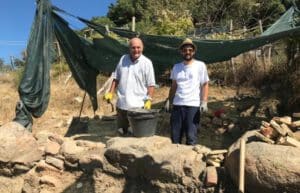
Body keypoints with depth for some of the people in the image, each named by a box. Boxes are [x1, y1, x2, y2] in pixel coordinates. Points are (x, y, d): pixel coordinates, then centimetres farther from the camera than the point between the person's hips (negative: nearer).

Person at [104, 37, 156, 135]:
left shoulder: (147, 63, -6)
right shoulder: (123, 59, 8)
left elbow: (151, 84, -7)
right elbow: (116, 78, 15)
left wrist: (148, 100, -17)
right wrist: (110, 93, 8)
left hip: (138, 106, -4)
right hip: (121, 104, 5)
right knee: (121, 133, 17)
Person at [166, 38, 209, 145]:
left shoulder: (200, 65, 2)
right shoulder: (176, 67, 13)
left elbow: (205, 85, 0)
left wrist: (204, 102, -10)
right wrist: (169, 100, 9)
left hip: (193, 105, -3)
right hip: (177, 105, 4)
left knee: (191, 136, -1)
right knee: (175, 136, 8)